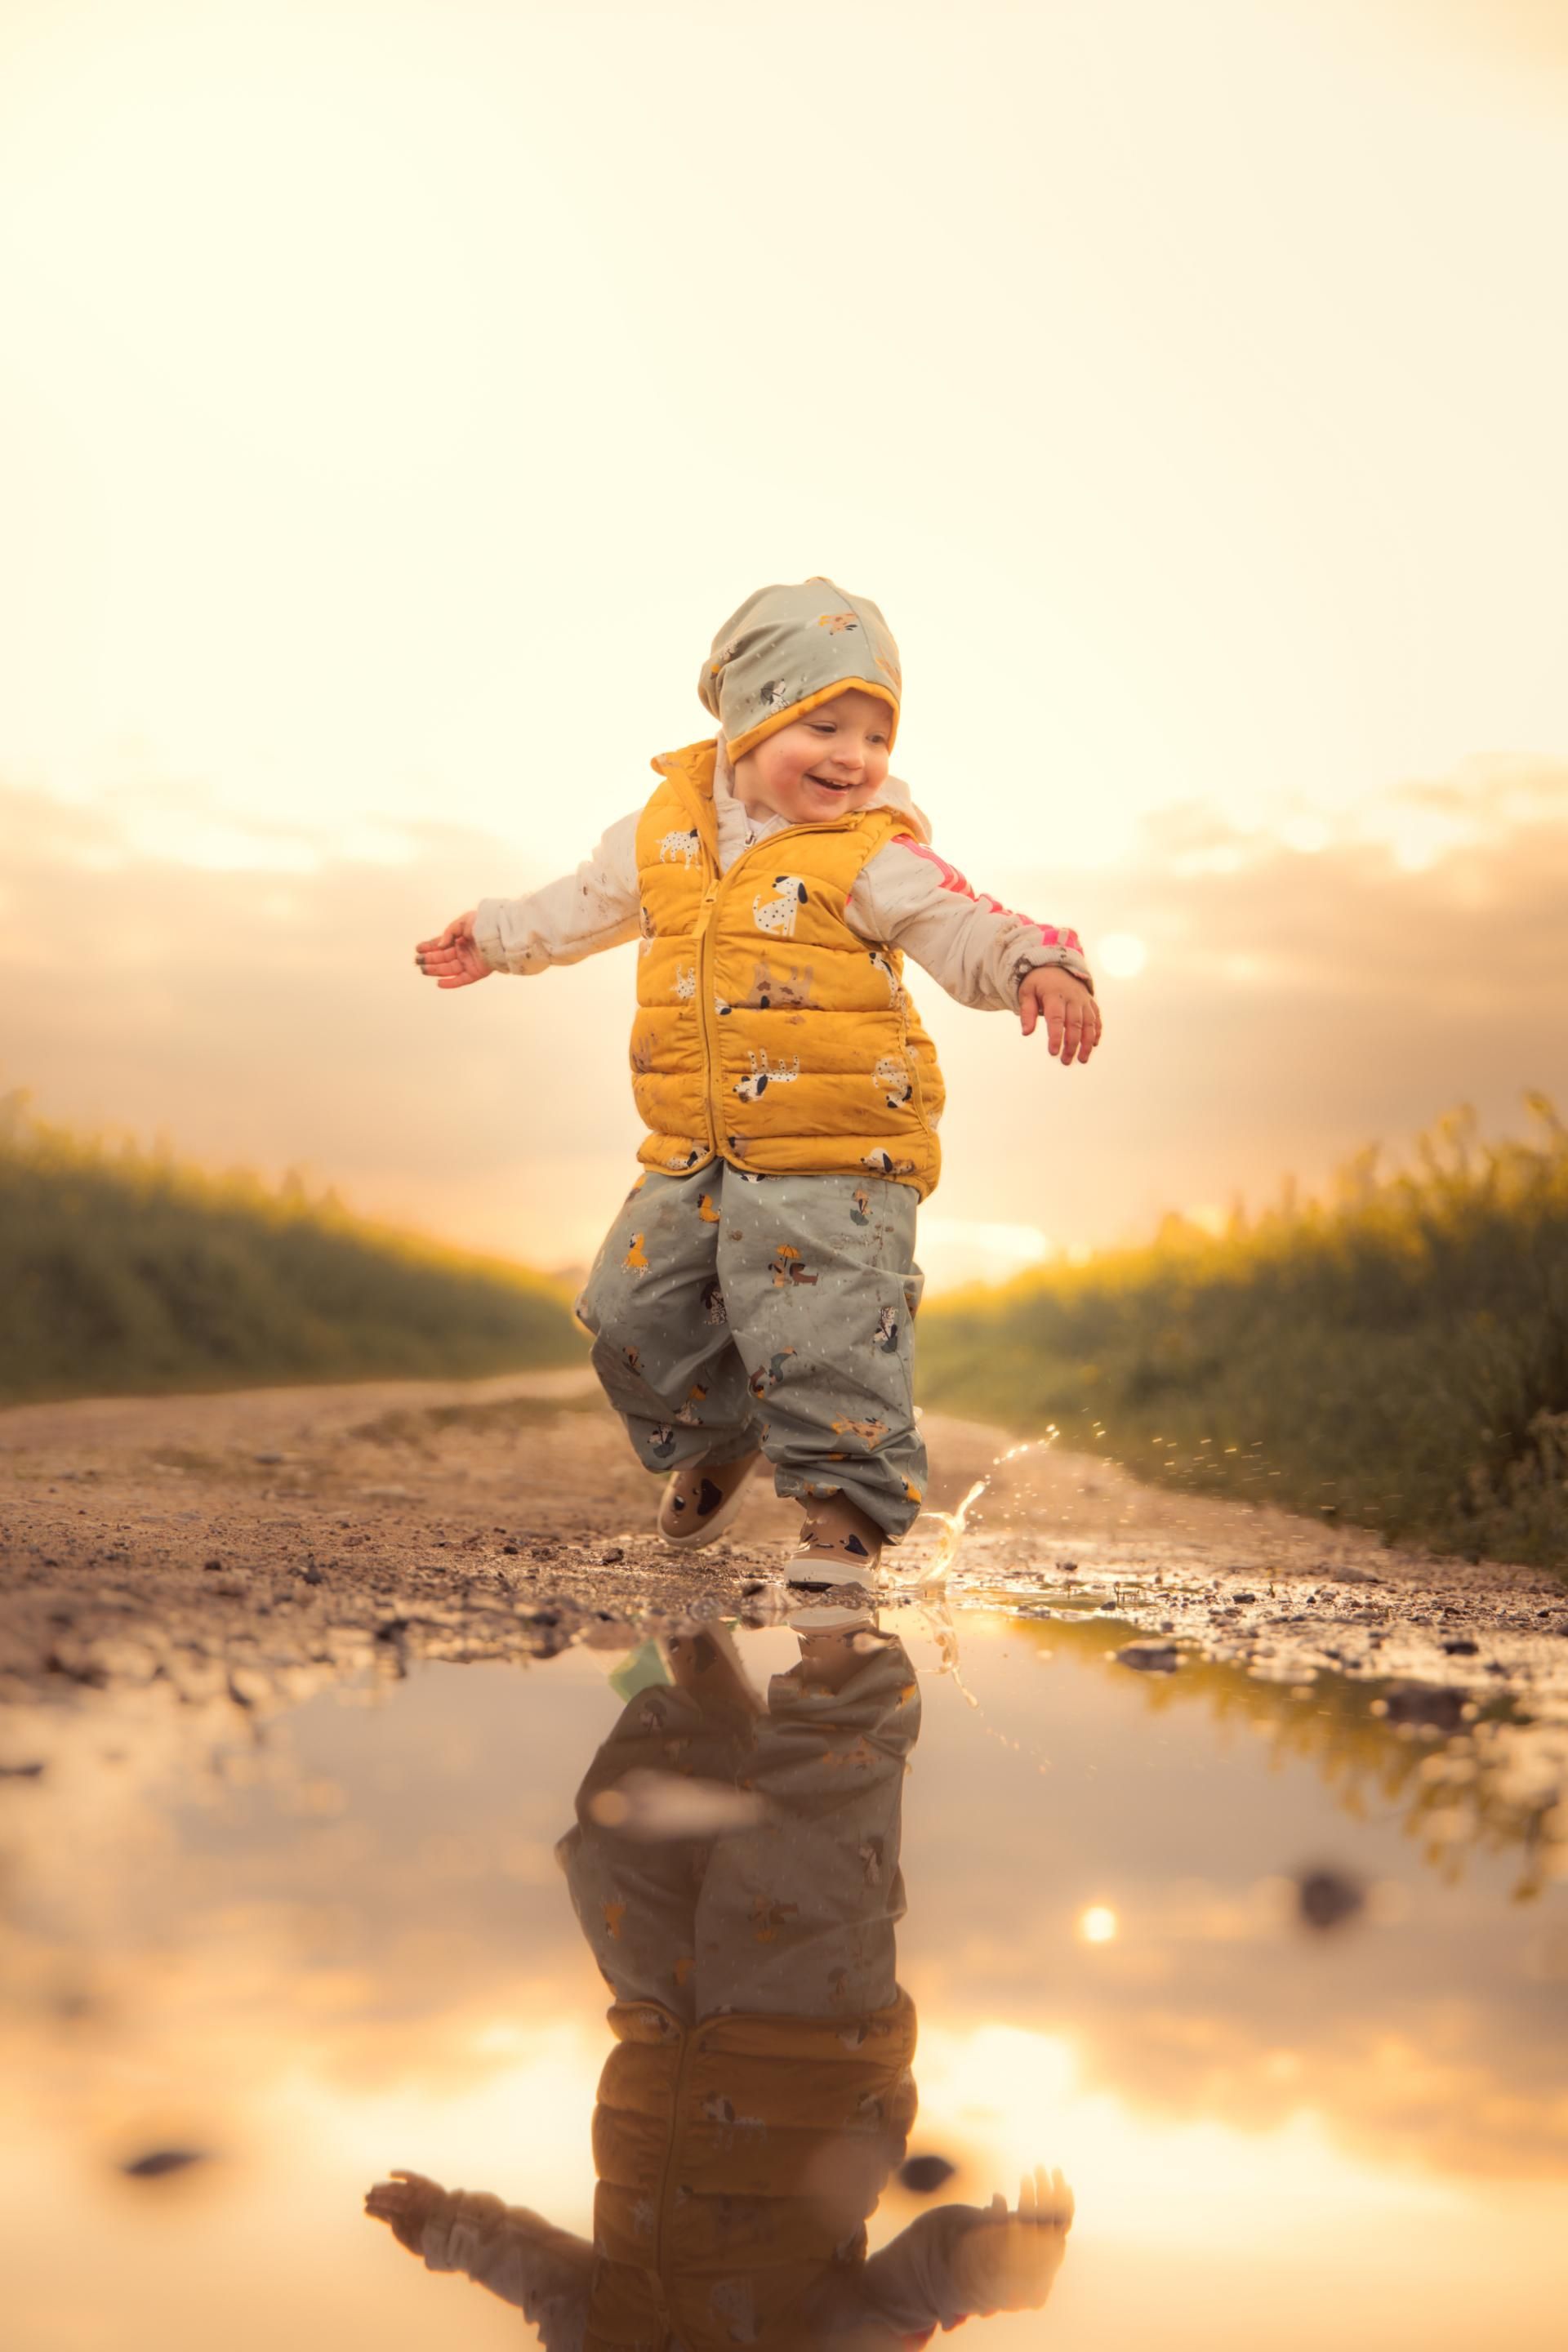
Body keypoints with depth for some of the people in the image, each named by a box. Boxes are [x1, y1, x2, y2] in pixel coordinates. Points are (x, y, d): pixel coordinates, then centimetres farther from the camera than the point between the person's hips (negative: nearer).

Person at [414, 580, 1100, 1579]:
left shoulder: (873, 858, -9)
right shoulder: (668, 831, 6)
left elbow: (965, 933, -15)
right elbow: (594, 901, 26)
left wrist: (1040, 967, -36)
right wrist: (497, 936, 39)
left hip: (835, 1159, -5)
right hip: (694, 1157, 6)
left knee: (825, 1335, -10)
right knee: (637, 1315, 10)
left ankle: (850, 1503, 7)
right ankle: (717, 1439, 36)